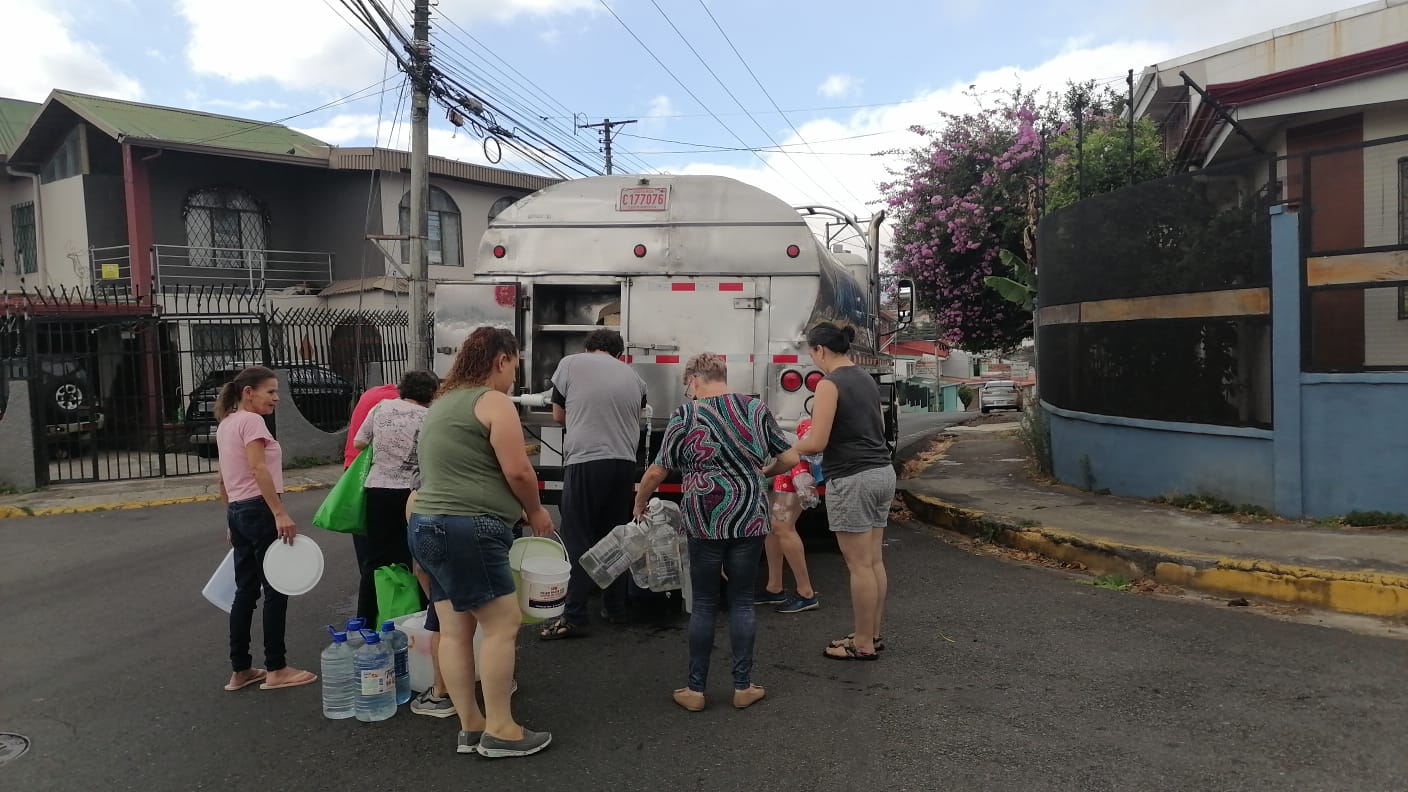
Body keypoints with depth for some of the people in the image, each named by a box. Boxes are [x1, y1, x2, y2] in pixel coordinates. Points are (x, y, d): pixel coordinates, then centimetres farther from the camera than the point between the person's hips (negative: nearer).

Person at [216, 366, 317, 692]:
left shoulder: (225, 424, 17)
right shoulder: (251, 420, -11)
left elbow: (223, 480, 20)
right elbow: (259, 469, -22)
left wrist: (233, 522, 25)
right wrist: (281, 514, -26)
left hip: (237, 511, 9)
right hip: (259, 509, -9)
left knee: (246, 591, 13)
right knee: (275, 590, -1)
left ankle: (240, 670, 19)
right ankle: (276, 670, 5)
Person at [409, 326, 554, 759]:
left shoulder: (443, 401, 20)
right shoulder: (493, 401, -8)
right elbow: (517, 470, -14)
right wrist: (535, 510, 4)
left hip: (428, 525, 10)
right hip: (466, 529, -10)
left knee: (455, 630, 10)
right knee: (502, 623, -2)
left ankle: (469, 726, 16)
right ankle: (499, 730, 2)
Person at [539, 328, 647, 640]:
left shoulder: (571, 363, 5)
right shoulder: (633, 376, 14)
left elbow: (558, 415, 14)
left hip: (584, 461, -4)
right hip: (625, 463, 4)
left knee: (578, 541, 0)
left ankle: (574, 617, 0)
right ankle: (615, 608, 23)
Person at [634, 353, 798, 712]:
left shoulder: (685, 416, -5)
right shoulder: (757, 409, 2)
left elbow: (657, 471, -3)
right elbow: (789, 459, 5)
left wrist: (640, 502, 15)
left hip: (704, 522, -2)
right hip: (749, 520, 2)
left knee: (704, 604, 9)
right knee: (741, 601, 12)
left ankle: (695, 690, 16)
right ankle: (743, 687, 17)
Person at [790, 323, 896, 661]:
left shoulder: (830, 384, -13)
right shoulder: (867, 380, 13)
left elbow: (816, 443, -16)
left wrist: (788, 449, 2)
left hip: (852, 479, -9)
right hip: (882, 473, 9)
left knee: (859, 565, -1)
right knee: (874, 561, 14)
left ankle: (863, 644, 8)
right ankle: (872, 634, 23)